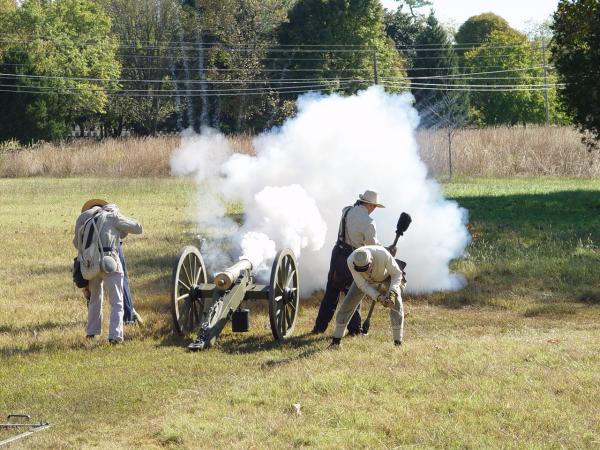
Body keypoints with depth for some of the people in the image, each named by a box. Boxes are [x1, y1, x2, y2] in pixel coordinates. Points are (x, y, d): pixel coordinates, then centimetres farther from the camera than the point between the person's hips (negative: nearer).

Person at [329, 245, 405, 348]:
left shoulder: (383, 254, -43)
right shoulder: (351, 261, -38)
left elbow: (397, 274, -26)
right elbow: (362, 284, -28)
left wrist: (392, 293, -41)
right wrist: (378, 297, -42)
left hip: (386, 276, -1)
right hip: (365, 280, 2)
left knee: (396, 302, -22)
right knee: (348, 303, -6)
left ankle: (398, 342, -13)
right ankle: (336, 340, 8)